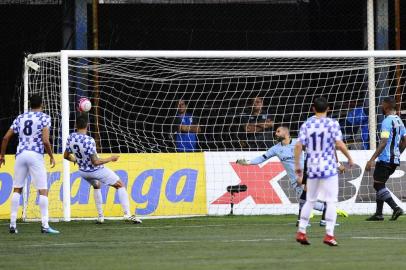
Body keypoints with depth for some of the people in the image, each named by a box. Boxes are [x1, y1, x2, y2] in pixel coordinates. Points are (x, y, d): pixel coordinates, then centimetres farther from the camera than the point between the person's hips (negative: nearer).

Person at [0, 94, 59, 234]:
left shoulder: (20, 118, 14)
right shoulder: (44, 118, 1)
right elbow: (45, 141, -11)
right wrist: (51, 157, 2)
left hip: (21, 154, 4)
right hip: (36, 155, -4)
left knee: (17, 189, 14)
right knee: (43, 190, -1)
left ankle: (13, 224, 12)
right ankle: (44, 225, -7)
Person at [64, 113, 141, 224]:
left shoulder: (71, 138, -12)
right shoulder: (89, 141, -31)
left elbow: (66, 156, 2)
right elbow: (95, 162, -29)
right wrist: (111, 159, -14)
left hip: (83, 171, 6)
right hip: (96, 170, -6)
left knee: (96, 186, 36)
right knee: (120, 185, 12)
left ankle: (100, 216, 33)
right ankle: (127, 214, 3)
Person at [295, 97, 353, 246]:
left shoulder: (306, 124, 3)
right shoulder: (332, 123, -6)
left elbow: (299, 145, -3)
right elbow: (339, 144, -14)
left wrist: (297, 165, 5)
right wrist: (349, 158, 0)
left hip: (312, 168, 4)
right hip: (329, 169, -4)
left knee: (310, 200, 16)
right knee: (331, 201, 0)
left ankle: (301, 232, 14)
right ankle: (329, 234, -9)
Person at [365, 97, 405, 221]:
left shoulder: (387, 122, -16)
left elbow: (383, 143, -23)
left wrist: (372, 160, -23)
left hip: (385, 159, -9)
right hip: (395, 159, 9)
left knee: (378, 185, -5)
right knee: (380, 185, 16)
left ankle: (396, 208, -17)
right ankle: (378, 213, 16)